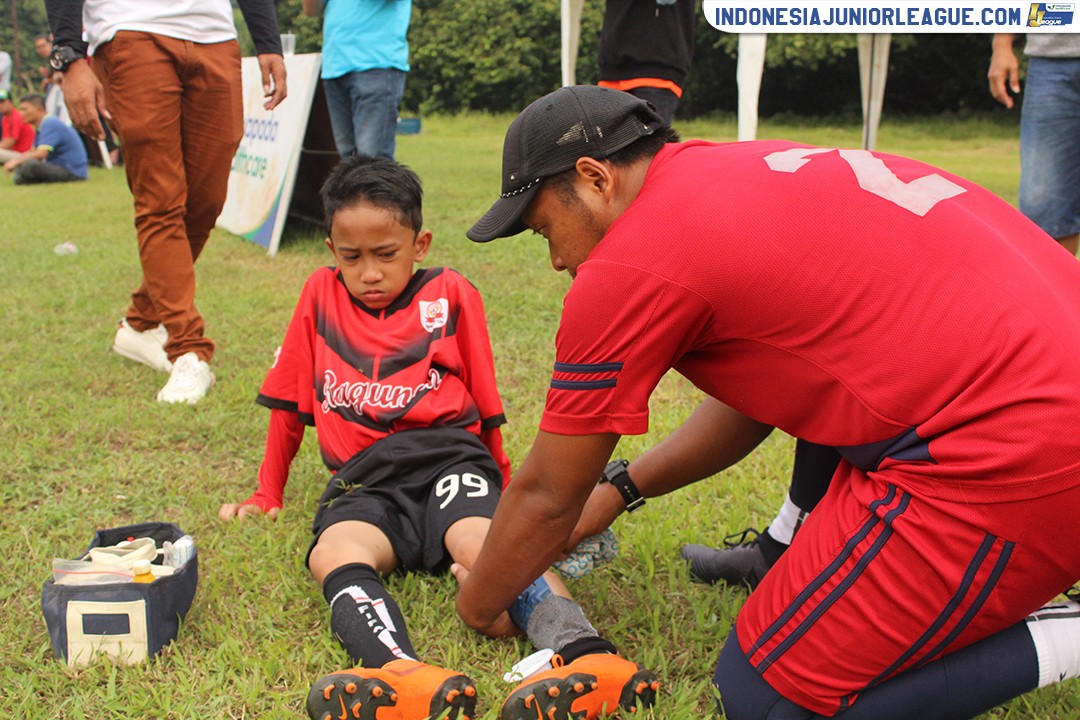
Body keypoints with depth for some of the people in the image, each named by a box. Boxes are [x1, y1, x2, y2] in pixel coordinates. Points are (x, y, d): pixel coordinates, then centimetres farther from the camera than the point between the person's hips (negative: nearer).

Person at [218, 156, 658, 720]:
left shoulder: (450, 293, 17)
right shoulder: (320, 295, 23)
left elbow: (486, 406, 20)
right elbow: (290, 404, 29)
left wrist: (501, 484, 19)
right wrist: (267, 495, 31)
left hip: (448, 455, -1)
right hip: (365, 480, 2)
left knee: (478, 539, -35)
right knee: (333, 555, -34)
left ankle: (586, 654, -59)